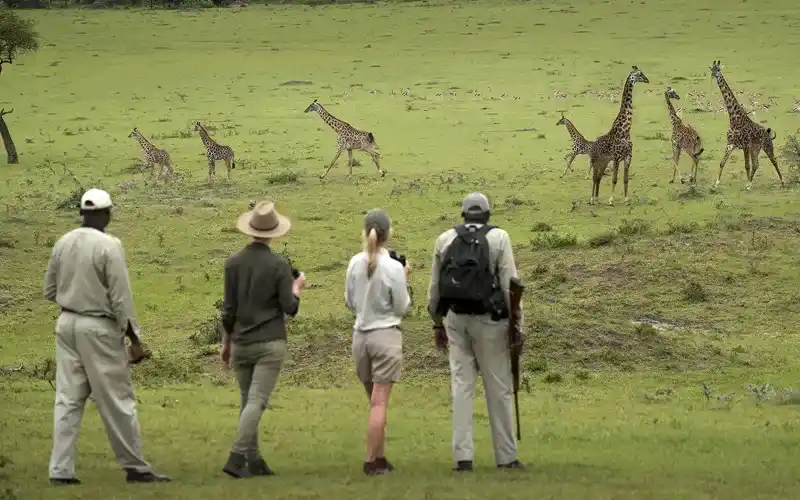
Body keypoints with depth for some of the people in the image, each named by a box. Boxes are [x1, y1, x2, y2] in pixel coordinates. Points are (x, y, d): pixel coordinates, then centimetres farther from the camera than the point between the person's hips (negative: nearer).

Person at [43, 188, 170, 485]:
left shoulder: (63, 243, 3)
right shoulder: (109, 246, -14)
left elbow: (50, 291, 11)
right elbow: (121, 297, -13)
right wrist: (134, 337, -5)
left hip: (67, 324, 6)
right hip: (99, 327, -6)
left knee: (68, 400, 8)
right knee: (117, 400, 3)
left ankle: (61, 470, 5)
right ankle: (135, 467, 9)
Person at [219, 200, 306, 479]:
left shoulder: (233, 263, 1)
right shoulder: (279, 265, -8)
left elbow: (229, 309, 3)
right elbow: (290, 308, -7)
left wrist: (226, 342, 14)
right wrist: (297, 287, 12)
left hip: (240, 343, 4)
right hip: (270, 343, -4)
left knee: (248, 402, 13)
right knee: (257, 402, -8)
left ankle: (254, 460, 12)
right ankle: (237, 457, -20)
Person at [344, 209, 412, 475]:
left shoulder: (355, 263, 0)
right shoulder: (393, 268, -13)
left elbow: (350, 303, 10)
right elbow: (402, 308, -5)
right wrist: (404, 281, 5)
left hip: (360, 335, 5)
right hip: (386, 335, -5)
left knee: (375, 400, 13)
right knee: (380, 402, -2)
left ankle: (379, 457, 14)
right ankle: (371, 461, -4)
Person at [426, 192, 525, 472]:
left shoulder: (445, 239, 6)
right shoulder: (498, 238, -3)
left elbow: (435, 287, 9)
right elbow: (510, 283, -8)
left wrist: (437, 323, 18)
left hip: (455, 318, 3)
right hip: (489, 320, -3)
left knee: (461, 386, 5)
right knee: (498, 389, 5)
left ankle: (463, 457, 1)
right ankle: (506, 456, 9)